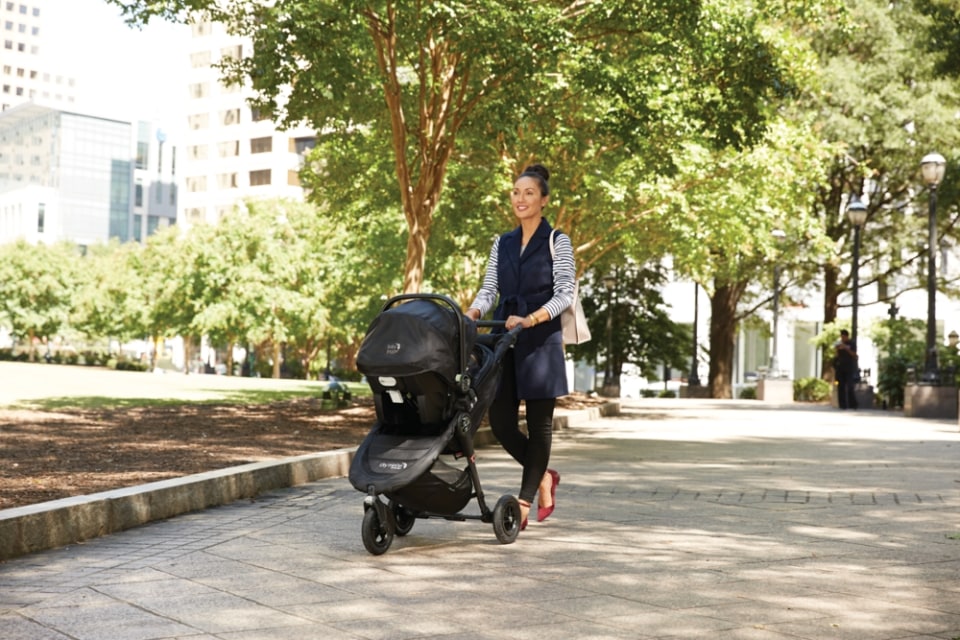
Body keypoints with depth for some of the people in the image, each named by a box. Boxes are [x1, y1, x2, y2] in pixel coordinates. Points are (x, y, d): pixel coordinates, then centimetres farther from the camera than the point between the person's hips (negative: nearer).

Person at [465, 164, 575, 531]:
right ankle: (544, 477, 24)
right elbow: (488, 289, 10)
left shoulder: (557, 242, 0)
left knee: (538, 422, -1)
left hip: (541, 339, -5)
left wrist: (531, 319, -22)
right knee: (500, 422, 1)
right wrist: (471, 314, -10)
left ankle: (524, 503, 6)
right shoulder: (502, 243, 15)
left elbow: (565, 294, -7)